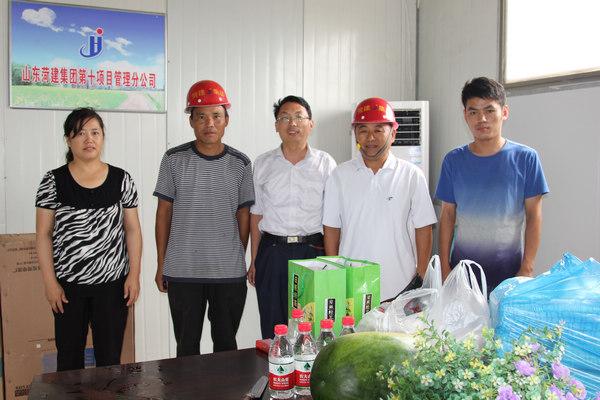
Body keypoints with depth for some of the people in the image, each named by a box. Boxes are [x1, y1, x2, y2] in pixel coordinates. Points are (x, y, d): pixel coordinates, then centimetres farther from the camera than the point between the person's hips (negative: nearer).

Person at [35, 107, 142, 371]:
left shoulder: (121, 180, 1)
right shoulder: (53, 182, -1)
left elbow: (132, 230, 3)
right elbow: (43, 234, 0)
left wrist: (134, 274, -2)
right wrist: (50, 281, -5)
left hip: (113, 283, 0)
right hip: (68, 285, 0)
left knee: (110, 357, 7)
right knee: (69, 356, 10)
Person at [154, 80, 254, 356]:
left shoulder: (240, 164, 2)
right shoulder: (174, 160, 0)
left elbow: (243, 215, 7)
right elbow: (164, 213, 4)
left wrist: (239, 260, 7)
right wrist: (161, 265, 3)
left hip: (229, 272, 1)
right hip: (182, 271, 0)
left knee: (226, 345, 12)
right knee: (186, 346, 11)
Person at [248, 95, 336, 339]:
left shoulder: (326, 164, 3)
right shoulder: (263, 164, 7)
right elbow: (256, 215, 10)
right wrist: (254, 261, 7)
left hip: (314, 252, -1)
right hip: (272, 252, 1)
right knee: (272, 327, 7)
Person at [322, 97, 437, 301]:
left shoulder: (412, 175, 2)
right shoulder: (340, 176, 5)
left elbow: (423, 229, 3)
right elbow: (331, 229, 7)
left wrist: (421, 280, -1)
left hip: (401, 286, 0)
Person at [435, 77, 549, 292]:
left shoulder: (525, 158, -4)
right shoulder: (453, 161, 2)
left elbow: (533, 216, -2)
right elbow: (448, 215, 5)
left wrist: (527, 269, -8)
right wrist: (444, 266, 0)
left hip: (509, 273, -1)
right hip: (462, 272, 2)